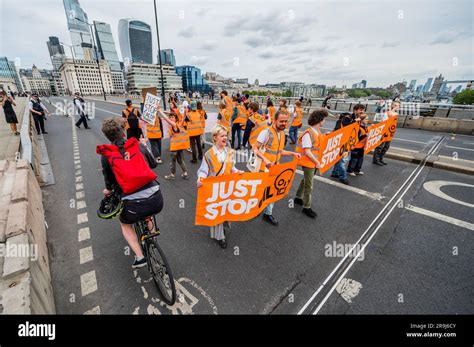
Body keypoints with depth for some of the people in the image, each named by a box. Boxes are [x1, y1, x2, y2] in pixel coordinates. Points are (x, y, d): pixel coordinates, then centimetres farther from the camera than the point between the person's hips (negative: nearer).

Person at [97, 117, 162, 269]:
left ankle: (139, 257, 23)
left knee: (125, 224, 33)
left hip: (134, 204, -2)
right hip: (156, 199, 2)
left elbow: (109, 180, 15)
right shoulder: (138, 146, 7)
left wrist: (108, 190, 38)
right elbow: (153, 164, 22)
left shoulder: (106, 155, 3)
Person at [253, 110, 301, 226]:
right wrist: (265, 159, -32)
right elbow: (255, 148, -18)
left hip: (275, 167, 7)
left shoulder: (282, 133, 8)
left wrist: (293, 153, 7)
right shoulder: (266, 132, -18)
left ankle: (268, 213, 29)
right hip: (264, 167, -7)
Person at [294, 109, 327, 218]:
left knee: (305, 180, 22)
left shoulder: (317, 131, 4)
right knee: (309, 185, 2)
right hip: (308, 162, -8)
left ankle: (298, 198, 41)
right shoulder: (308, 134, -22)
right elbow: (307, 152, -22)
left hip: (313, 162, 8)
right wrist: (317, 162, -15)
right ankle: (306, 207, 17)